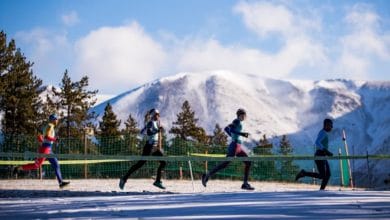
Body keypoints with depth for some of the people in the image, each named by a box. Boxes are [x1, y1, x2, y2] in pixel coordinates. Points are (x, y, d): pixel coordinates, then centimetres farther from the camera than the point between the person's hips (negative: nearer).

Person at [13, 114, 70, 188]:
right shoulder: (50, 126, -10)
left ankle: (61, 182, 1)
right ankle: (18, 168, 6)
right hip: (45, 149, -10)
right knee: (37, 165, -5)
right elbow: (46, 137, -24)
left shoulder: (47, 127, 19)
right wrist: (55, 139, -18)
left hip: (48, 150, 10)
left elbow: (39, 137, 21)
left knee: (56, 165, 4)